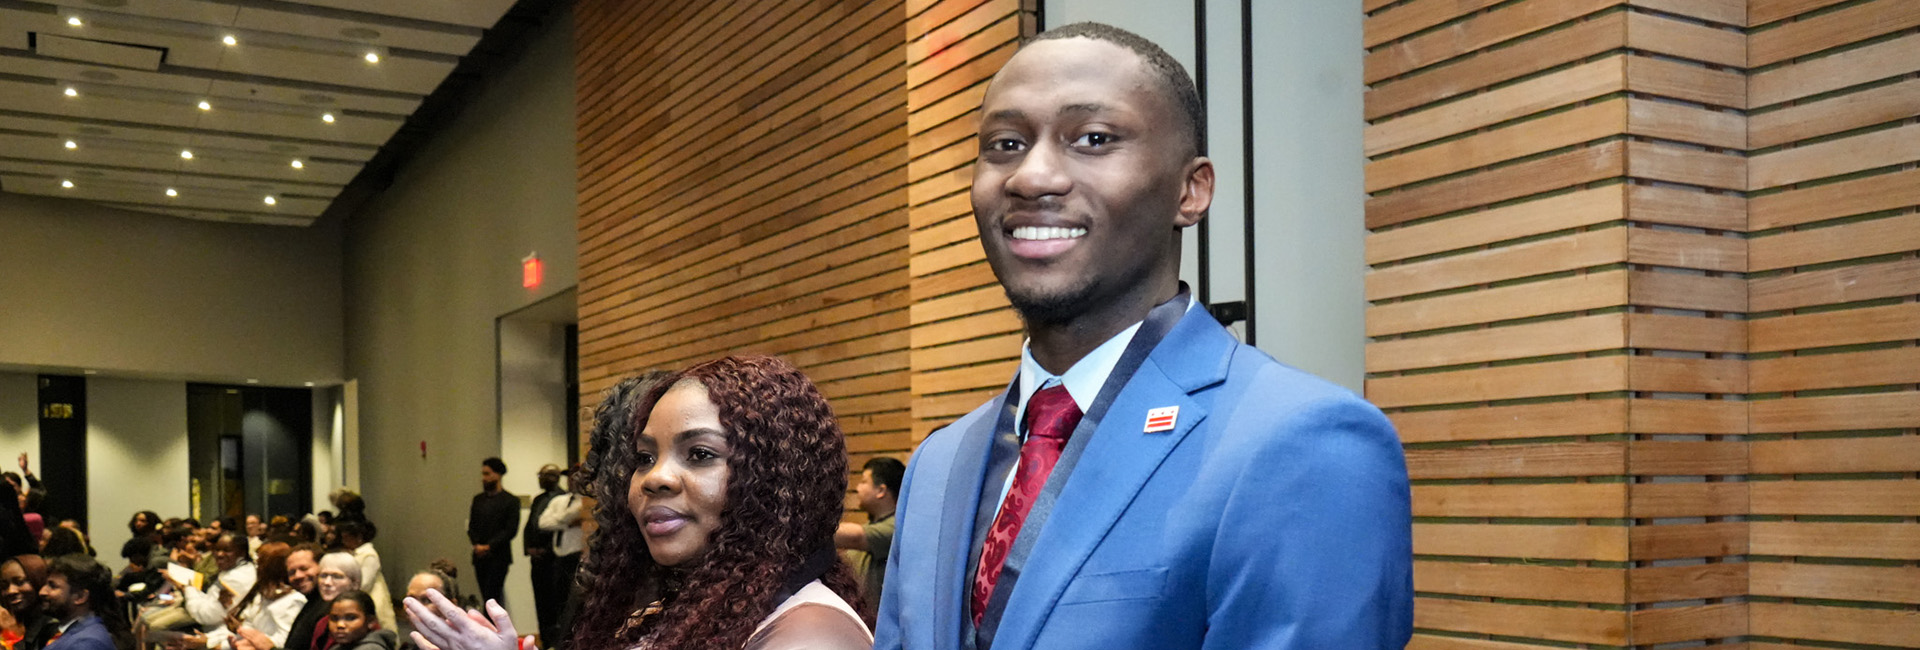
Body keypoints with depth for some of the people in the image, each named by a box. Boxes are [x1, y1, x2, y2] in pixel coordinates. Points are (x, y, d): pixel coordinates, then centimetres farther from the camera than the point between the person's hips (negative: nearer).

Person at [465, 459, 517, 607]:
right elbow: (471, 526, 13)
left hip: (498, 556, -5)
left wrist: (489, 546, -14)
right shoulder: (478, 499, 15)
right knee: (486, 596, 5)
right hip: (480, 556, 5)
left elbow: (511, 530, -8)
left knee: (491, 597, -11)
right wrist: (477, 545, -5)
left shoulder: (511, 501, -2)